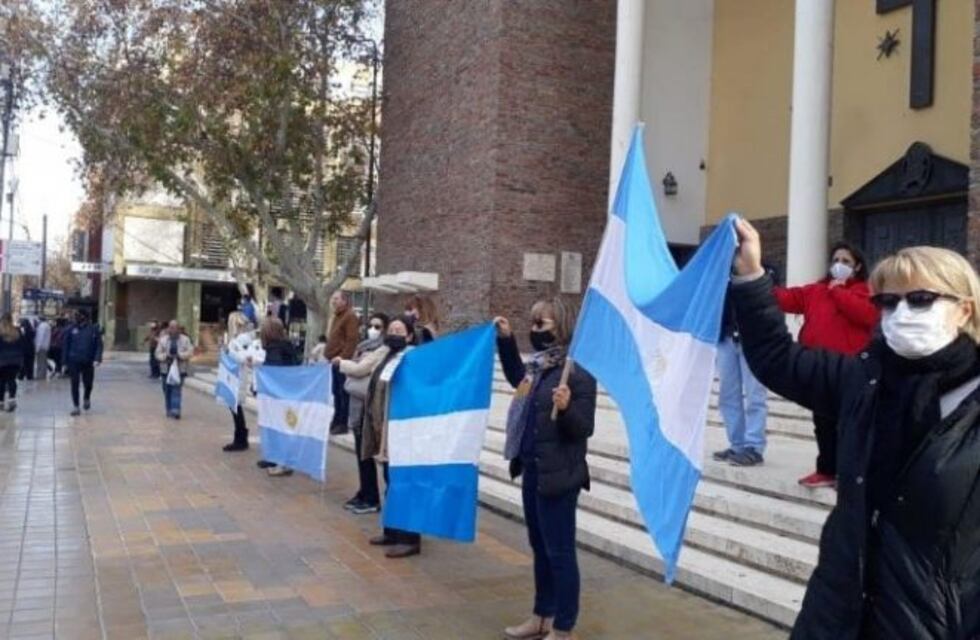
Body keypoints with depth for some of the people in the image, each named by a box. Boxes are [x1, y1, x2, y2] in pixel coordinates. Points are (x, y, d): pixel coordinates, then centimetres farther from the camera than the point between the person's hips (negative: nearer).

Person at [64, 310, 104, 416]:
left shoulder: (94, 329, -1)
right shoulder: (71, 330, 2)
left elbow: (99, 346, -3)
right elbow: (66, 346, 5)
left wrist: (97, 359, -14)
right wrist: (65, 361, 2)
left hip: (88, 362, 0)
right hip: (74, 362, 0)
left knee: (88, 384, 9)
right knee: (75, 384, -2)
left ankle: (87, 399, 38)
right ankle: (75, 406, 5)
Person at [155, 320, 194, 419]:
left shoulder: (185, 340, 3)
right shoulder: (163, 340, 6)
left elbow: (190, 351, -3)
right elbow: (158, 354, 4)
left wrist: (180, 355, -16)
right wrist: (166, 356, -15)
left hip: (179, 369, -2)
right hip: (166, 369, 2)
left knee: (177, 390, -10)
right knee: (167, 391, 6)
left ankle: (175, 410, -13)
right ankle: (169, 410, 18)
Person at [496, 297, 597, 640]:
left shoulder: (578, 371, -17)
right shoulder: (539, 365, 7)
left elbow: (584, 428, -18)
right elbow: (517, 379, 30)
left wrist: (566, 408, -37)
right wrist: (506, 341, 22)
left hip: (558, 476, -9)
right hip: (532, 470, 9)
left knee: (560, 552, 2)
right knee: (540, 548, 19)